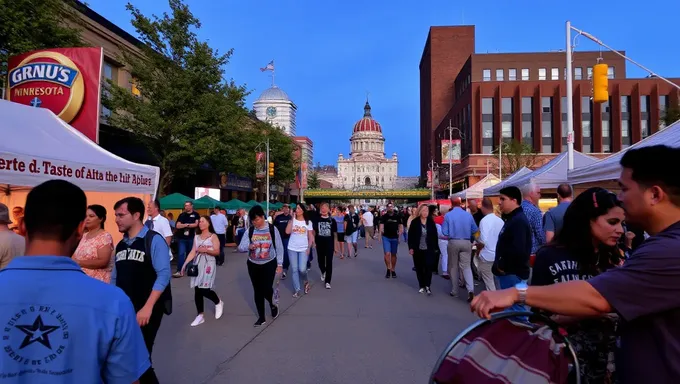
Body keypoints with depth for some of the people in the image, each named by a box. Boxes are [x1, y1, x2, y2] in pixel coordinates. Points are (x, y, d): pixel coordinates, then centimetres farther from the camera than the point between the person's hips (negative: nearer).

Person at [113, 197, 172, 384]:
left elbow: (164, 274, -18)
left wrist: (148, 307, -23)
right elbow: (114, 279, 16)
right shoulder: (120, 245, 10)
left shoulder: (153, 240, -11)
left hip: (147, 311, -6)